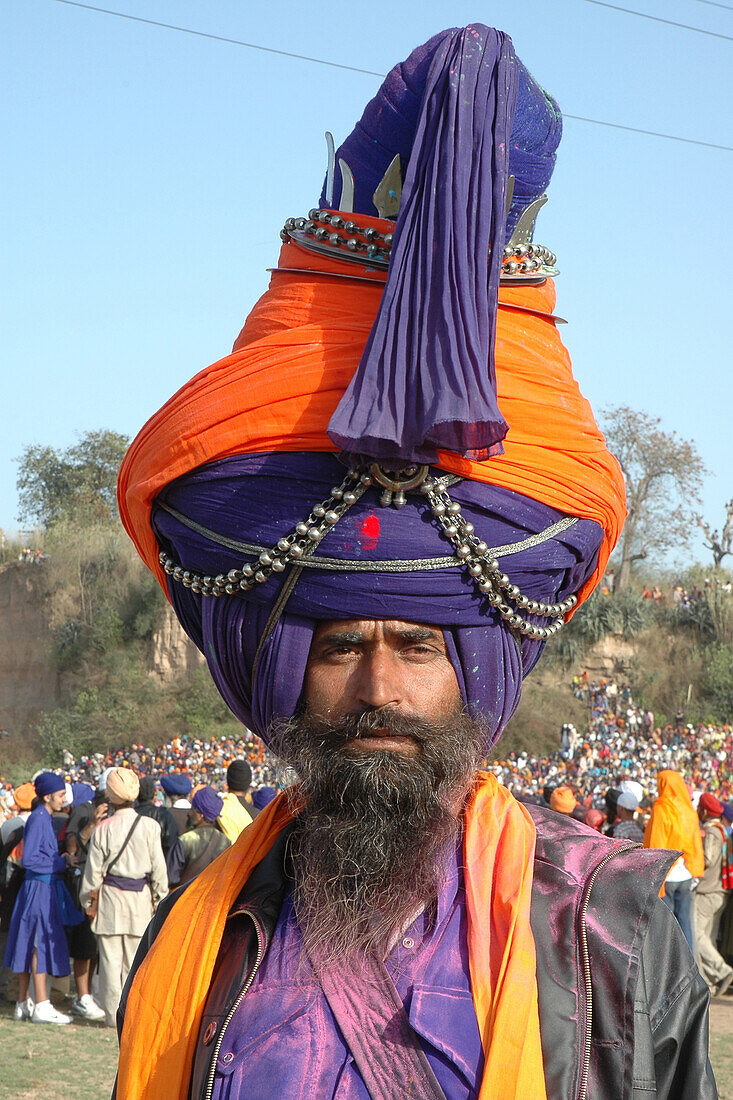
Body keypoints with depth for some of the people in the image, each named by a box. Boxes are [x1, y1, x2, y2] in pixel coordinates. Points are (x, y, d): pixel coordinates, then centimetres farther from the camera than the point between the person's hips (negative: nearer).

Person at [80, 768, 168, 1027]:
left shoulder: (103, 828, -7)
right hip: (140, 898, 1)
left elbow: (94, 870, -1)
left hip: (110, 898, -1)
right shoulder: (149, 826, -5)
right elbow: (159, 868, 0)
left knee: (110, 958, 4)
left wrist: (89, 902, 10)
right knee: (135, 958, 9)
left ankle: (113, 1013, 6)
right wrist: (159, 899, 12)